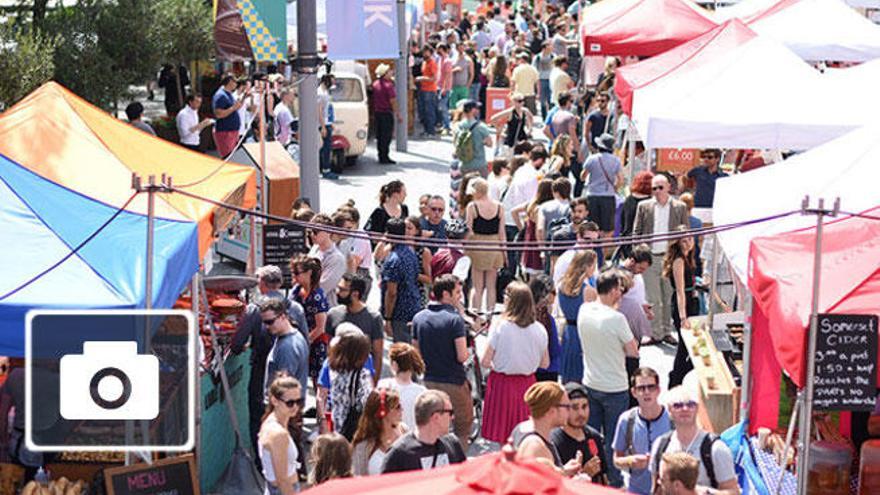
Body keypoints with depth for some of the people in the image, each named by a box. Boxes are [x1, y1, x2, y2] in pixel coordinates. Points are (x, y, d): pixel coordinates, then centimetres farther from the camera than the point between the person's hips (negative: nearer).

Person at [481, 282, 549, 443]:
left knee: (504, 440, 7)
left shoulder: (499, 327, -14)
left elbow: (485, 361, -13)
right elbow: (545, 363, 4)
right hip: (527, 384, 3)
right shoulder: (539, 330, -6)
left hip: (502, 382, -3)